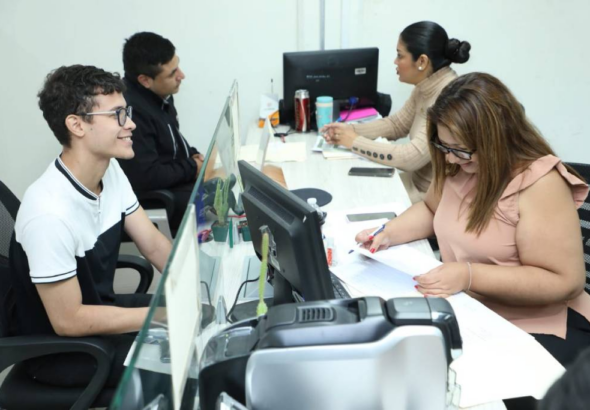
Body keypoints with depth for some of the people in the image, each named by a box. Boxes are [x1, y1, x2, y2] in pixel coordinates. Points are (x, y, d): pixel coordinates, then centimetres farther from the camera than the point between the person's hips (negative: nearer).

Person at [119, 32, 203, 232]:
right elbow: (147, 177, -29)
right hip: (157, 194, -9)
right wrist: (193, 168, -17)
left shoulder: (159, 93, 0)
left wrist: (193, 155, 0)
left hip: (181, 176, 9)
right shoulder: (130, 110, -29)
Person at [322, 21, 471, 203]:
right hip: (418, 180, 8)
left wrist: (356, 142, -20)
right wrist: (350, 129, -2)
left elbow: (412, 156, -30)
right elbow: (396, 123, 13)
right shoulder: (426, 86, 2)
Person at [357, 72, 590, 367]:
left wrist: (470, 275, -28)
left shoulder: (541, 184, -21)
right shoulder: (458, 165, 0)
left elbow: (564, 282, -22)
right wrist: (389, 233, -2)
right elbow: (431, 209, 18)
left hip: (537, 327, -6)